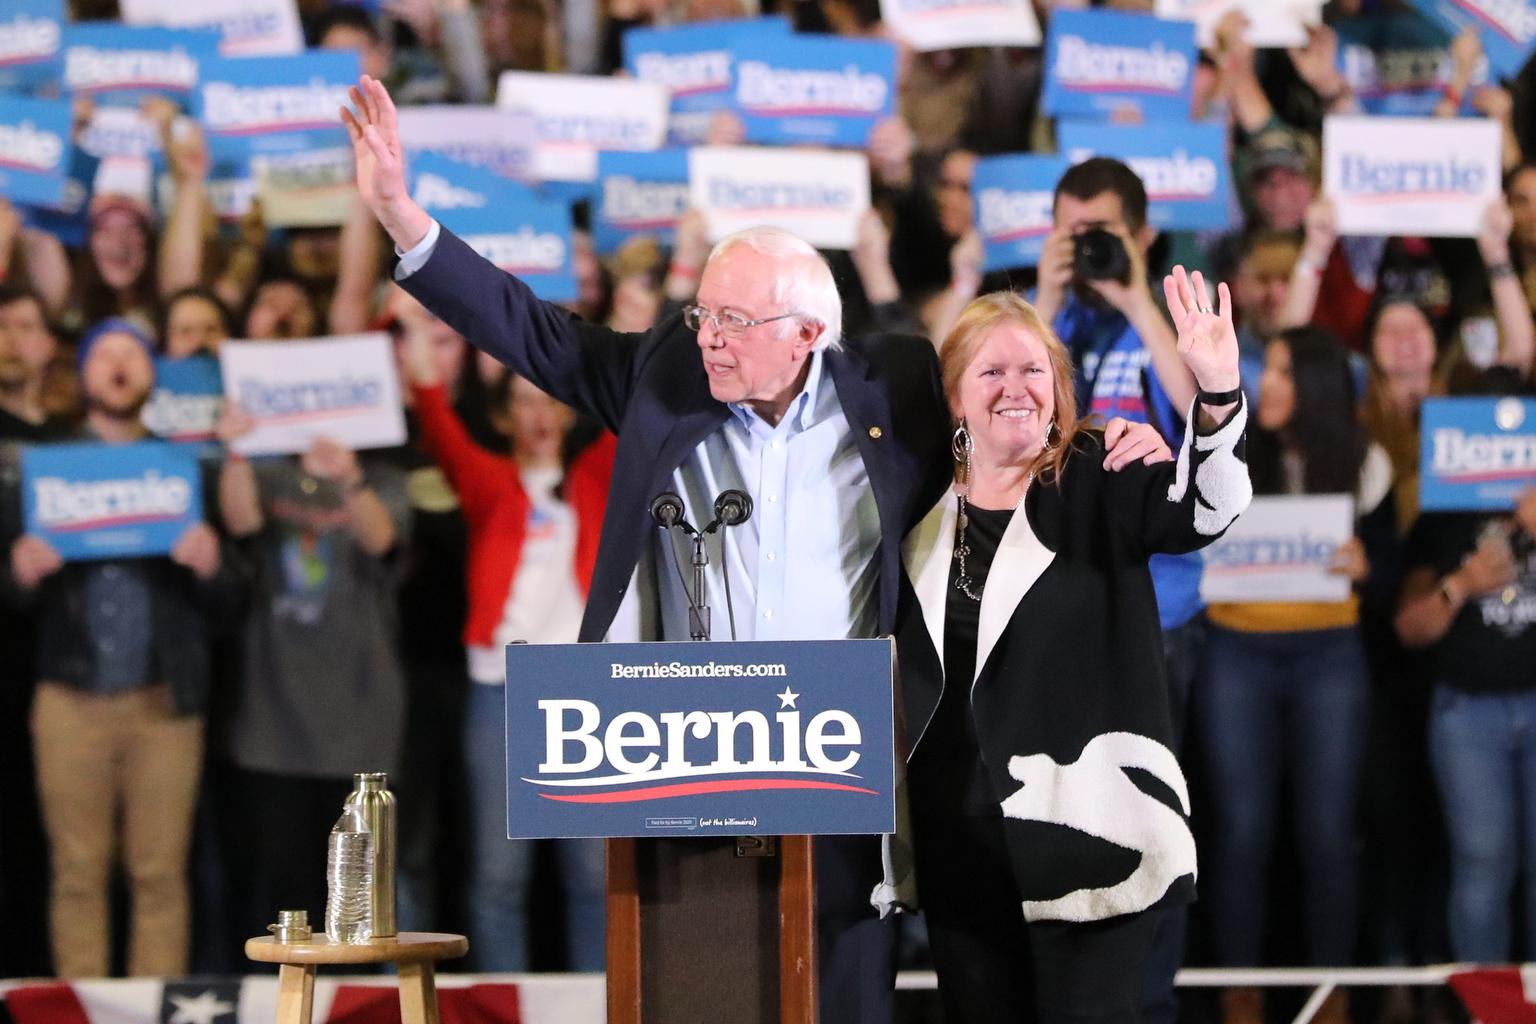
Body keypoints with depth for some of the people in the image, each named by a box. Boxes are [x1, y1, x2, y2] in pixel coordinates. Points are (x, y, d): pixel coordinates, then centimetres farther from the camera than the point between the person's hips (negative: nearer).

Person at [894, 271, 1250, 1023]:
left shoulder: (1097, 485, -3)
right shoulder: (921, 507, 8)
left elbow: (1204, 509, -22)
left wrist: (1217, 394, -39)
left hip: (1082, 824, -4)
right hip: (959, 841, 4)